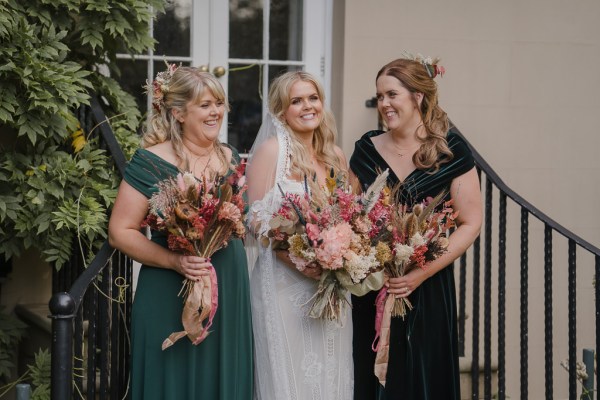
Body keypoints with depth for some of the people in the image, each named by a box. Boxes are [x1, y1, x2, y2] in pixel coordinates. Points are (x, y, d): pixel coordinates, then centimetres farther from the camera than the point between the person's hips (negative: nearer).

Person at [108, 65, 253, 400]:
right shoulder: (152, 163, -10)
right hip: (172, 298, -5)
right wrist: (175, 261, -24)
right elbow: (121, 232, -12)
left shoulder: (231, 158, 8)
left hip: (230, 293, 5)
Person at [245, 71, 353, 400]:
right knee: (289, 373, -1)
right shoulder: (272, 149, -5)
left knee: (328, 371, 8)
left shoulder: (336, 157, 11)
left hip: (331, 284, 5)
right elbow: (257, 219, -10)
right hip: (285, 282, -5)